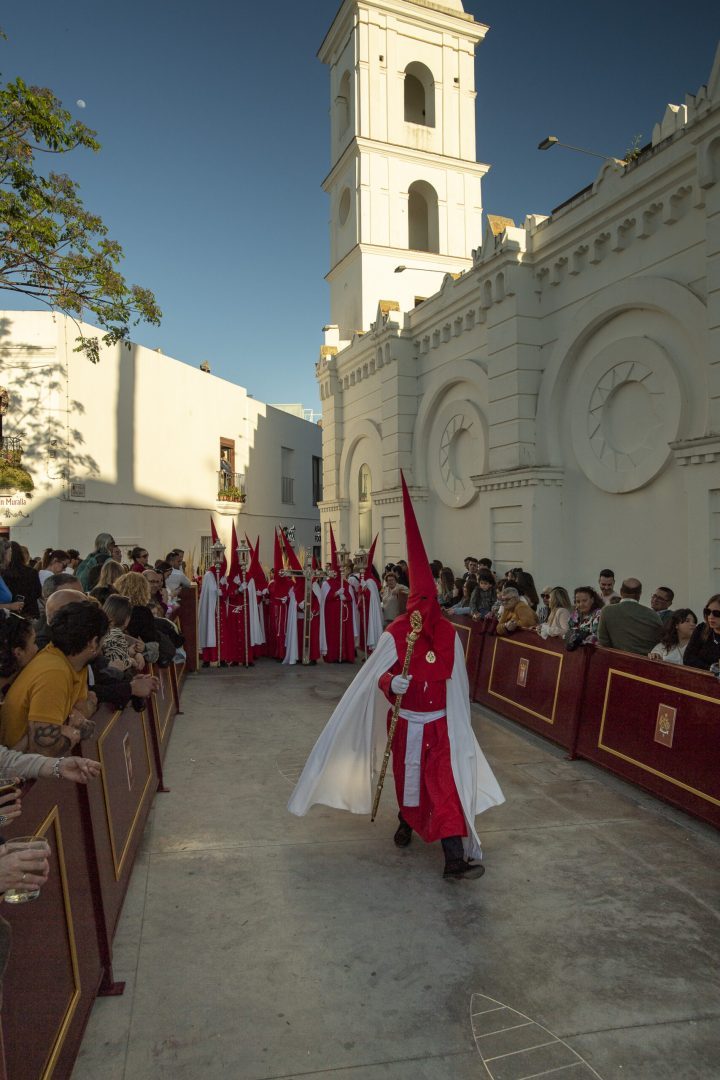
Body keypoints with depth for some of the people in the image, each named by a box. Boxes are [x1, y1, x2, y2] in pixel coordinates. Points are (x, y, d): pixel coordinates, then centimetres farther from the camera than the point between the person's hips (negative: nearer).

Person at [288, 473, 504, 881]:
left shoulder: (449, 634, -5)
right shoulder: (395, 634, -14)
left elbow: (456, 681, 6)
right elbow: (378, 677, -10)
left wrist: (459, 723, 11)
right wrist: (391, 684, -33)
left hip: (440, 723, 1)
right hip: (407, 721, -1)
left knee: (446, 783, -6)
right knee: (407, 778, 15)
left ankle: (455, 857, -2)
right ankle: (407, 821, 46)